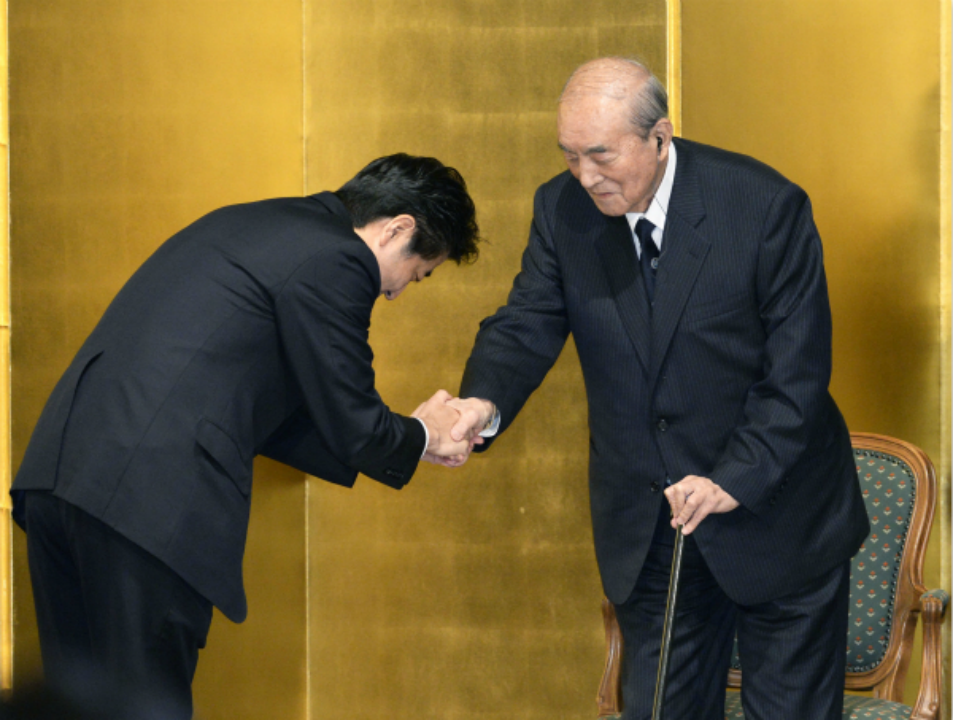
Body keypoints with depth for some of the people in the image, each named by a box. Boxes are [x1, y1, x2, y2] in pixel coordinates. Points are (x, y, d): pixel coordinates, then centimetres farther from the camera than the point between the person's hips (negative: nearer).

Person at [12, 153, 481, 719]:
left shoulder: (250, 226, 24)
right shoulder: (336, 263, -5)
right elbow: (355, 428, 0)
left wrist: (399, 438, 31)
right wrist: (422, 437, 22)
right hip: (152, 500, -9)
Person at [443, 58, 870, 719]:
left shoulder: (768, 207, -18)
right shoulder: (563, 209, -5)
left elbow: (798, 373, -16)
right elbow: (527, 325, -7)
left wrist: (733, 480, -25)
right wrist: (484, 402, -29)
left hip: (776, 511, -3)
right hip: (648, 529, 3)